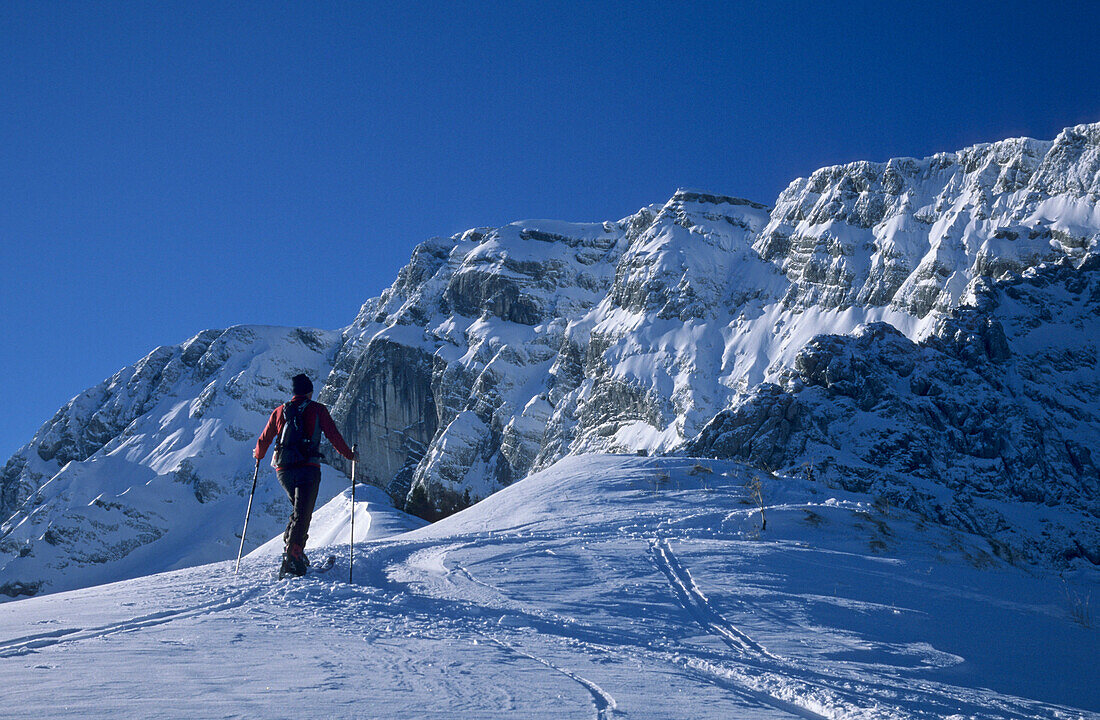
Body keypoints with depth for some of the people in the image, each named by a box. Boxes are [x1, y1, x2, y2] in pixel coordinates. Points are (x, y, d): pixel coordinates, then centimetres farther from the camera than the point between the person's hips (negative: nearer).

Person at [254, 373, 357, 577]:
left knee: (300, 507, 22)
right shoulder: (317, 409, 4)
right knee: (303, 512, -7)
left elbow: (264, 440, 18)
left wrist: (258, 455, 38)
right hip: (308, 467, -4)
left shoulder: (279, 411, 13)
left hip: (283, 469, 4)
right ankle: (293, 549, -25)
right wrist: (350, 455, 16)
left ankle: (290, 543, 10)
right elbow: (334, 436, 2)